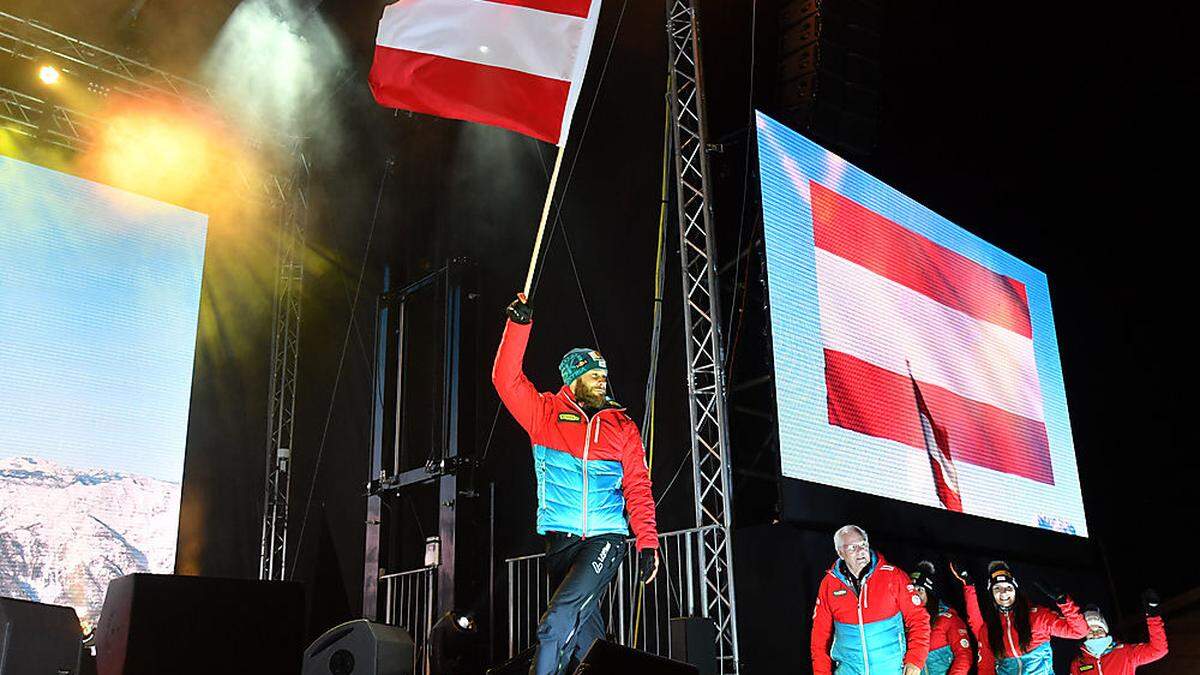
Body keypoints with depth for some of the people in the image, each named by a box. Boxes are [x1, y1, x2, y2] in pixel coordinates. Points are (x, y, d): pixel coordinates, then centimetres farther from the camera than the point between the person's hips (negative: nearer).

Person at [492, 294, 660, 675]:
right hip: (561, 540, 1)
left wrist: (648, 542, -2)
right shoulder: (545, 413, 8)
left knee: (560, 619, -20)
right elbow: (506, 379, -3)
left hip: (606, 539, -1)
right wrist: (519, 325, -11)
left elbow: (637, 487, 7)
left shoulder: (622, 426, 11)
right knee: (583, 623, 8)